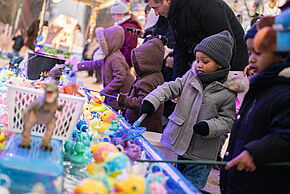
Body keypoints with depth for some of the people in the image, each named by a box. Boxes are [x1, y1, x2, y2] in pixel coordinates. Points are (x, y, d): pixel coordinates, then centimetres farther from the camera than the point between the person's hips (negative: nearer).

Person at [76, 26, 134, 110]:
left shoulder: (116, 59, -21)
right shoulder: (109, 56, 11)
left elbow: (119, 79, -27)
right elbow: (96, 63, 27)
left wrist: (104, 92, -24)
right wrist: (79, 66, 30)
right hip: (111, 96, 10)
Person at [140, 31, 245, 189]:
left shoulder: (227, 92, -7)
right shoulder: (190, 76, 4)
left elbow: (227, 121, -6)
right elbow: (170, 88, 1)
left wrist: (209, 127, -22)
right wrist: (152, 100, -14)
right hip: (174, 144, 4)